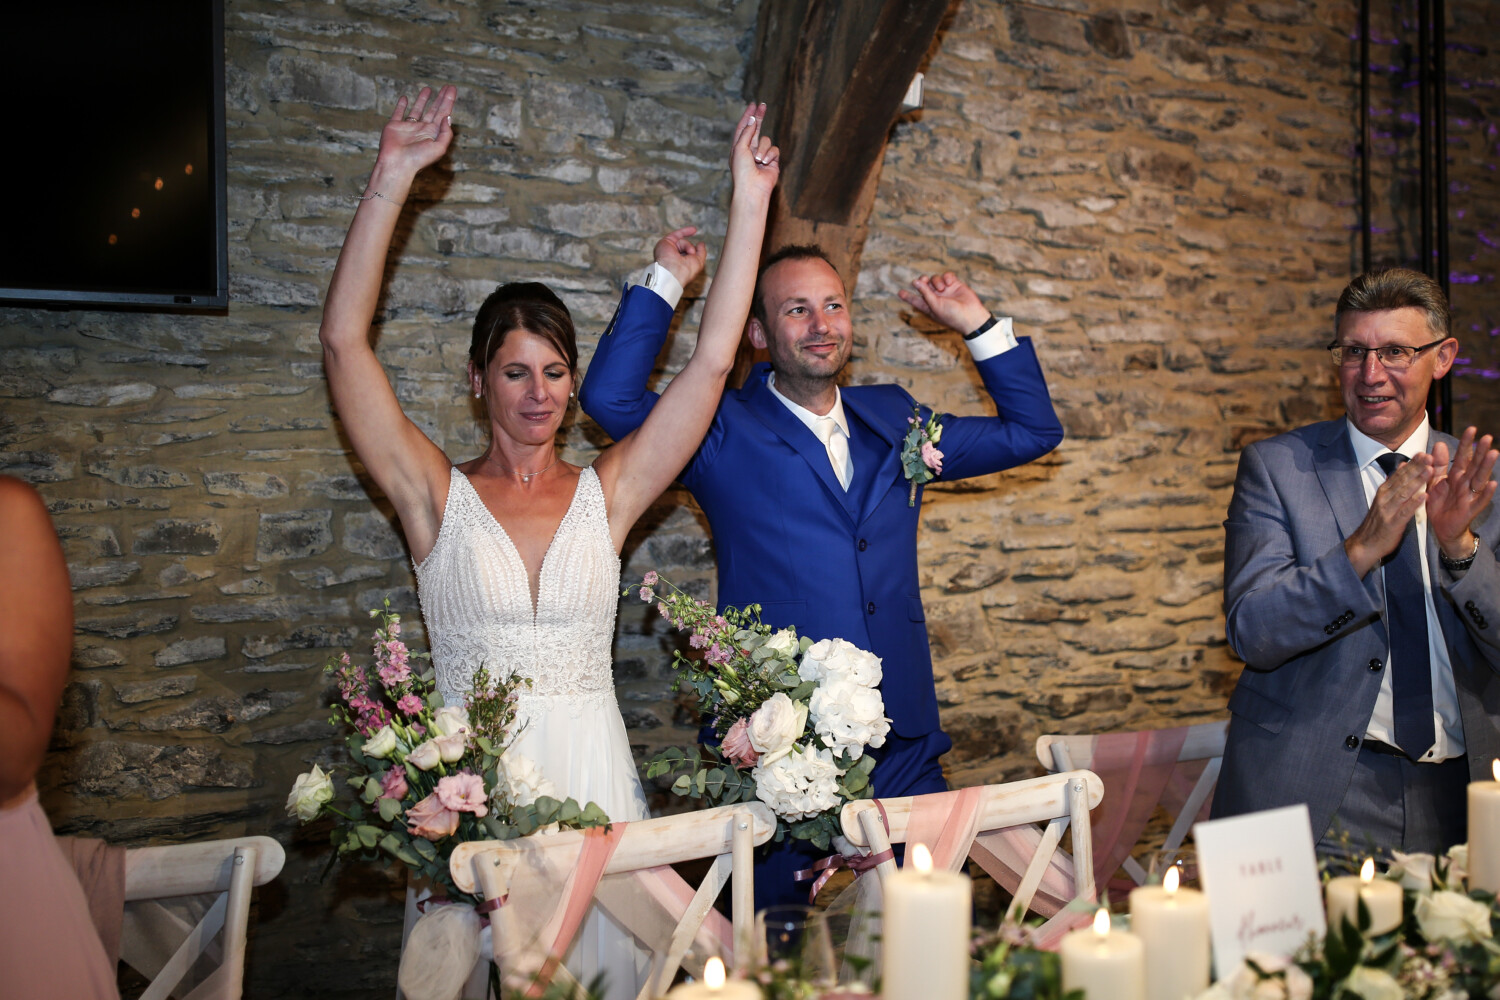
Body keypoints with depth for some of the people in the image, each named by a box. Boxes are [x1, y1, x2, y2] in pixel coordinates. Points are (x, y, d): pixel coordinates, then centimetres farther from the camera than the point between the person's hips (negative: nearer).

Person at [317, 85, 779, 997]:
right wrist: (393, 179, -10)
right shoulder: (438, 495, 0)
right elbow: (344, 343, -7)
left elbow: (712, 364, -1)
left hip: (593, 782, 1)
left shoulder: (606, 494, 4)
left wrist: (751, 200, -3)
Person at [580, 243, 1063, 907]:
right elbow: (611, 399, -13)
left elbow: (1033, 431, 21)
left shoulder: (893, 418, 14)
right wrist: (663, 282, -7)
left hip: (904, 750, 4)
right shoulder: (726, 433, 0)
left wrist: (979, 325, 13)